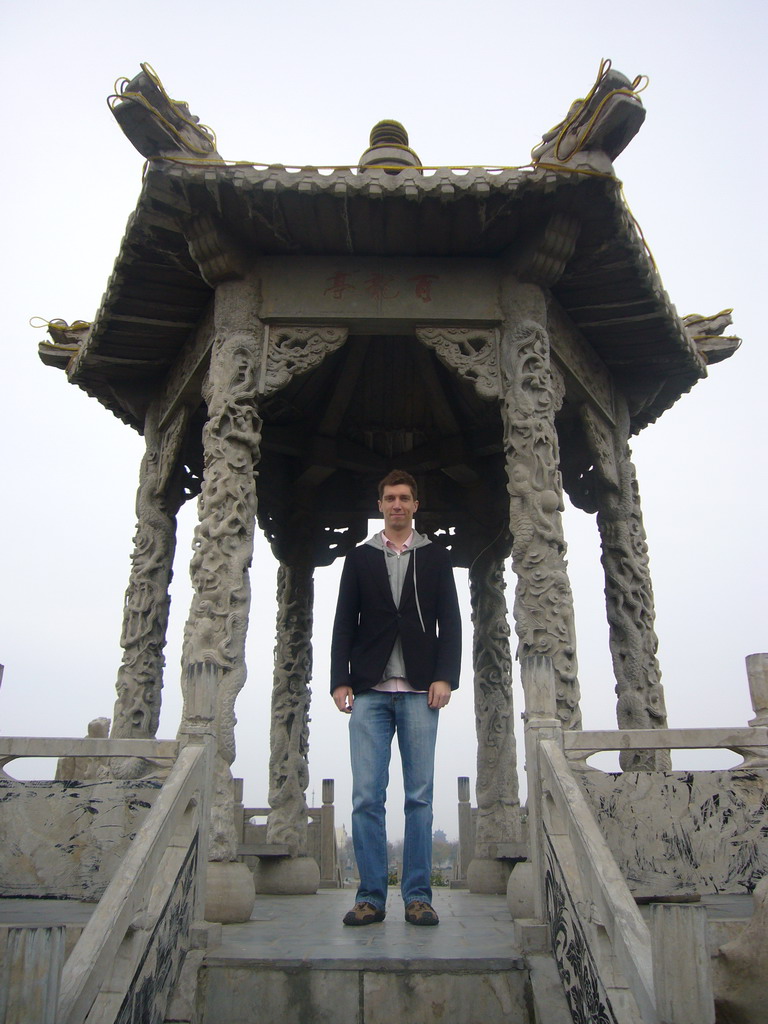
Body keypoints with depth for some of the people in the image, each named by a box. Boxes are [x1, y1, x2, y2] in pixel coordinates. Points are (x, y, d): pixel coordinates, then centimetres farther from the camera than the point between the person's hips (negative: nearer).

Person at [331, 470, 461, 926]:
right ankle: (371, 897, 7)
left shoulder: (436, 557, 12)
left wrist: (445, 677, -5)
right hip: (370, 691, 1)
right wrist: (340, 680, 1)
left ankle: (418, 896, 10)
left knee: (420, 797, 2)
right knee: (367, 797, -1)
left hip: (420, 691, 0)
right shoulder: (359, 559, 14)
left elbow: (450, 622, 7)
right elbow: (344, 625, 10)